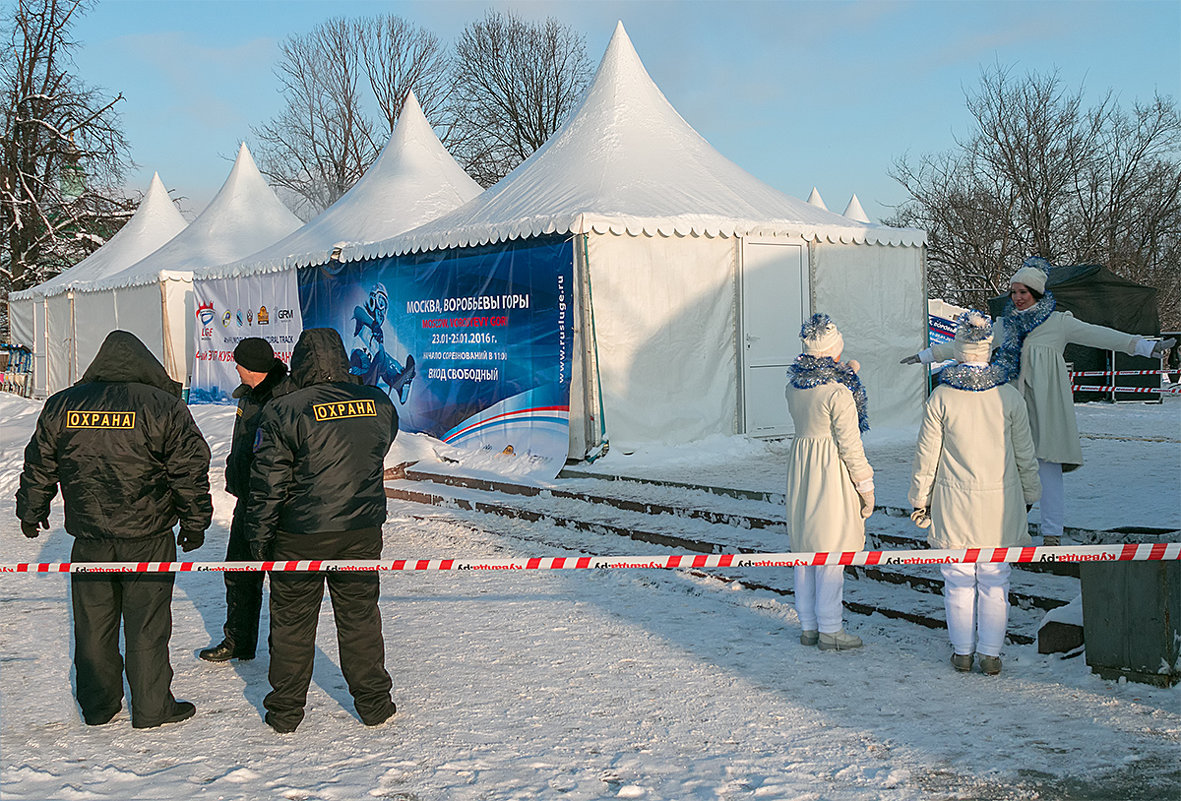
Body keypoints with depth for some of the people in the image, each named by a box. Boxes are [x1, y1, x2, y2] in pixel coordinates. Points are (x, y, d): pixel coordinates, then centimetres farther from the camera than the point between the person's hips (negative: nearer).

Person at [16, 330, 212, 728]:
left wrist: (31, 511, 25)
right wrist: (195, 522, 5)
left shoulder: (61, 406, 2)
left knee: (92, 623, 14)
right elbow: (189, 470, -6)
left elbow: (39, 466, 11)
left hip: (88, 537, 3)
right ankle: (151, 707, 14)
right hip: (147, 537, -3)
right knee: (147, 622, 6)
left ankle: (97, 706, 24)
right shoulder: (165, 407, -8)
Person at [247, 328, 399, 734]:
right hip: (363, 532, 3)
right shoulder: (378, 403, -3)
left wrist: (259, 534, -1)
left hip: (300, 536, -3)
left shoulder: (284, 410, -14)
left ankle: (285, 710, 20)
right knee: (360, 615, 14)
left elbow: (268, 482, -11)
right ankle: (373, 703, 23)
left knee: (291, 620, 11)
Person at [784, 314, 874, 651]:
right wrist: (866, 486, -6)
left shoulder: (793, 386, 3)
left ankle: (808, 626, 23)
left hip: (800, 462, 7)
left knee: (804, 549, 14)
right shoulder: (837, 392, -18)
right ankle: (830, 630, 8)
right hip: (832, 471, -7)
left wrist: (843, 374, 20)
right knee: (831, 553, 1)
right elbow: (849, 444, -16)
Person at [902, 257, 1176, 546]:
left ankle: (1052, 534, 1)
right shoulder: (1004, 325, 15)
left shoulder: (1058, 322, 4)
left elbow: (1098, 336, -2)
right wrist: (926, 355, 22)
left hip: (1046, 406, -3)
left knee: (1049, 468, -6)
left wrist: (1146, 346, -10)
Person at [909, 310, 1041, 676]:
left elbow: (926, 456, -4)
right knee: (995, 580, 10)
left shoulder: (940, 398, -9)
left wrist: (920, 499, 8)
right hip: (1000, 501, 1)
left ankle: (962, 652, 18)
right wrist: (1029, 494, 18)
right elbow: (1024, 454, 4)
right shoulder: (1010, 396, -4)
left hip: (954, 502, -1)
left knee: (959, 580, 9)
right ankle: (991, 654, 15)